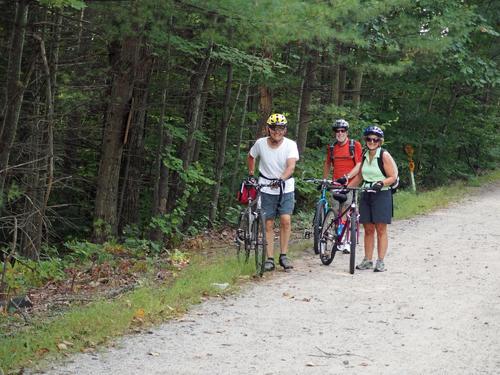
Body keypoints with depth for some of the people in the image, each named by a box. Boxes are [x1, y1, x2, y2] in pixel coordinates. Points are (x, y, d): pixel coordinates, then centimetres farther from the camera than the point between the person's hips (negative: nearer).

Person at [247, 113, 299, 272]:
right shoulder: (260, 143, -7)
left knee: (286, 220, -14)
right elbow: (251, 157, 14)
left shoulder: (290, 145, -13)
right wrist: (251, 175, 12)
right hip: (266, 189, 1)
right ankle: (269, 259, 4)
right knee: (268, 224, 0)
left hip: (286, 188, -1)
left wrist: (281, 179, -41)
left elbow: (291, 166, -26)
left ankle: (283, 255, -1)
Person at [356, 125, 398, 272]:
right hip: (366, 195, 6)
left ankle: (380, 262, -2)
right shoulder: (365, 155, 11)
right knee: (368, 229, 7)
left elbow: (393, 177, -8)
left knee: (381, 230, -3)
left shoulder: (384, 155, -7)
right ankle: (367, 260, 11)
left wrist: (381, 184, -23)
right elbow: (360, 176, 20)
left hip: (381, 194, -5)